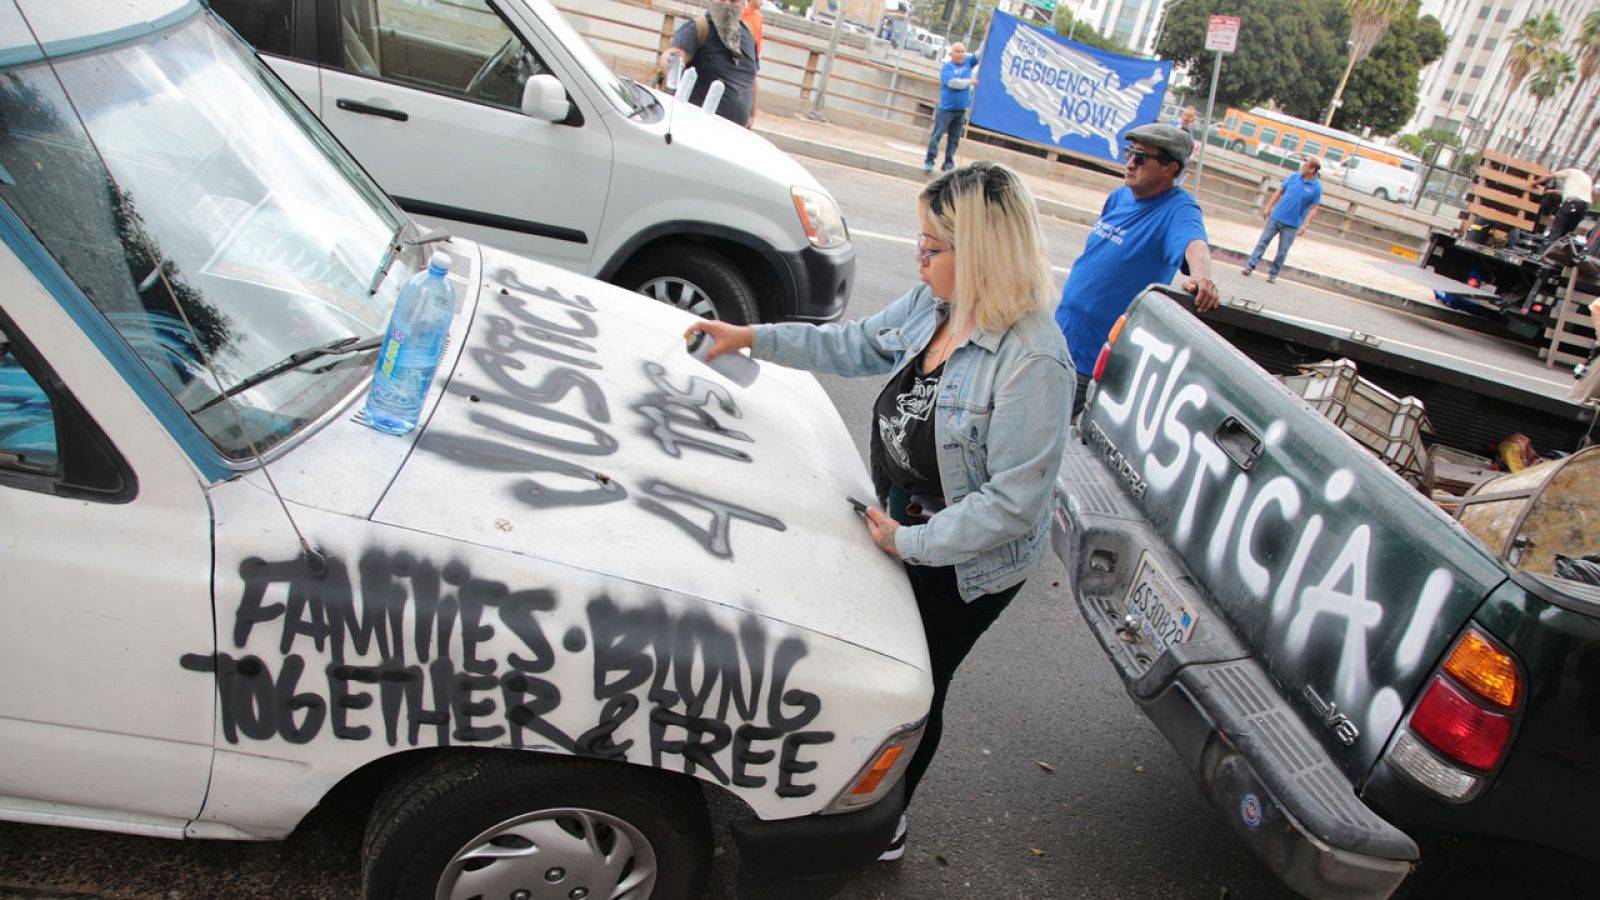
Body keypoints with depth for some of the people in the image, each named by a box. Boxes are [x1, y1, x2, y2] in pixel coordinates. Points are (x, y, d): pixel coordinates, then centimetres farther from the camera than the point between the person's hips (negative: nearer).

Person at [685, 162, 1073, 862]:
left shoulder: (1032, 363, -32)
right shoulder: (931, 303, -7)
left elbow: (1013, 503, -30)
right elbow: (856, 344, 11)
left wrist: (909, 541, -23)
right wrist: (754, 339, 9)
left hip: (963, 567, -7)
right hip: (897, 526, 7)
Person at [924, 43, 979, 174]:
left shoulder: (968, 61, 11)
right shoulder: (947, 67, -7)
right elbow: (953, 82, -21)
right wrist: (970, 81, -12)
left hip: (961, 110, 5)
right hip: (946, 109, -5)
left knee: (954, 138, 6)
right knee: (937, 135, -7)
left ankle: (948, 163, 11)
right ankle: (929, 161, -4)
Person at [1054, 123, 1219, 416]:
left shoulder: (1177, 210, -18)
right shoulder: (1121, 196, 5)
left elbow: (1195, 244, -39)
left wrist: (1200, 276, -60)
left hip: (1093, 356, -8)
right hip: (1064, 328, 8)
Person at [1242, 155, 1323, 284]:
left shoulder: (1316, 187, -9)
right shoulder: (1294, 177, 0)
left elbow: (1314, 209, -7)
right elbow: (1279, 192, 8)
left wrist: (1305, 225, -15)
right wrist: (1268, 208, 6)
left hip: (1292, 225, -2)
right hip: (1276, 217, 3)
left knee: (1283, 251, 5)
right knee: (1263, 241, 1)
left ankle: (1273, 274, 15)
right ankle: (1250, 266, 5)